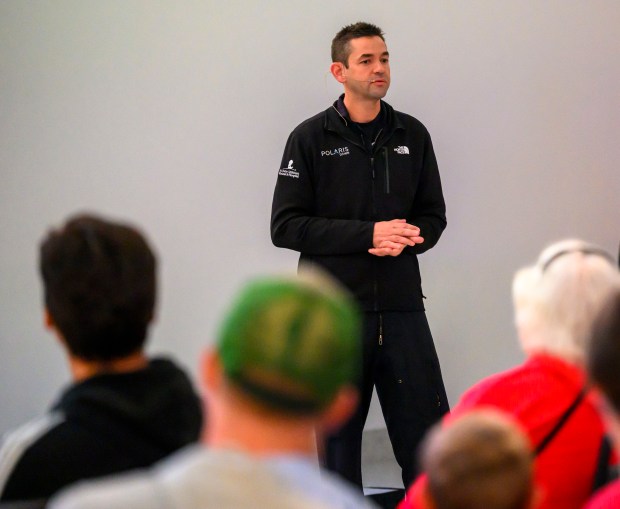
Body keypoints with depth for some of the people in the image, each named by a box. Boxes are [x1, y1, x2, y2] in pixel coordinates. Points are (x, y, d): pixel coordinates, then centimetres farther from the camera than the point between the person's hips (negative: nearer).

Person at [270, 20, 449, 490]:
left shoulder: (412, 135, 10)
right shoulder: (310, 138, 0)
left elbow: (433, 217, 14)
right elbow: (286, 226, -6)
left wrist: (406, 239, -10)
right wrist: (369, 234, -15)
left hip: (402, 307, 2)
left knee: (428, 433, -1)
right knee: (340, 434, 5)